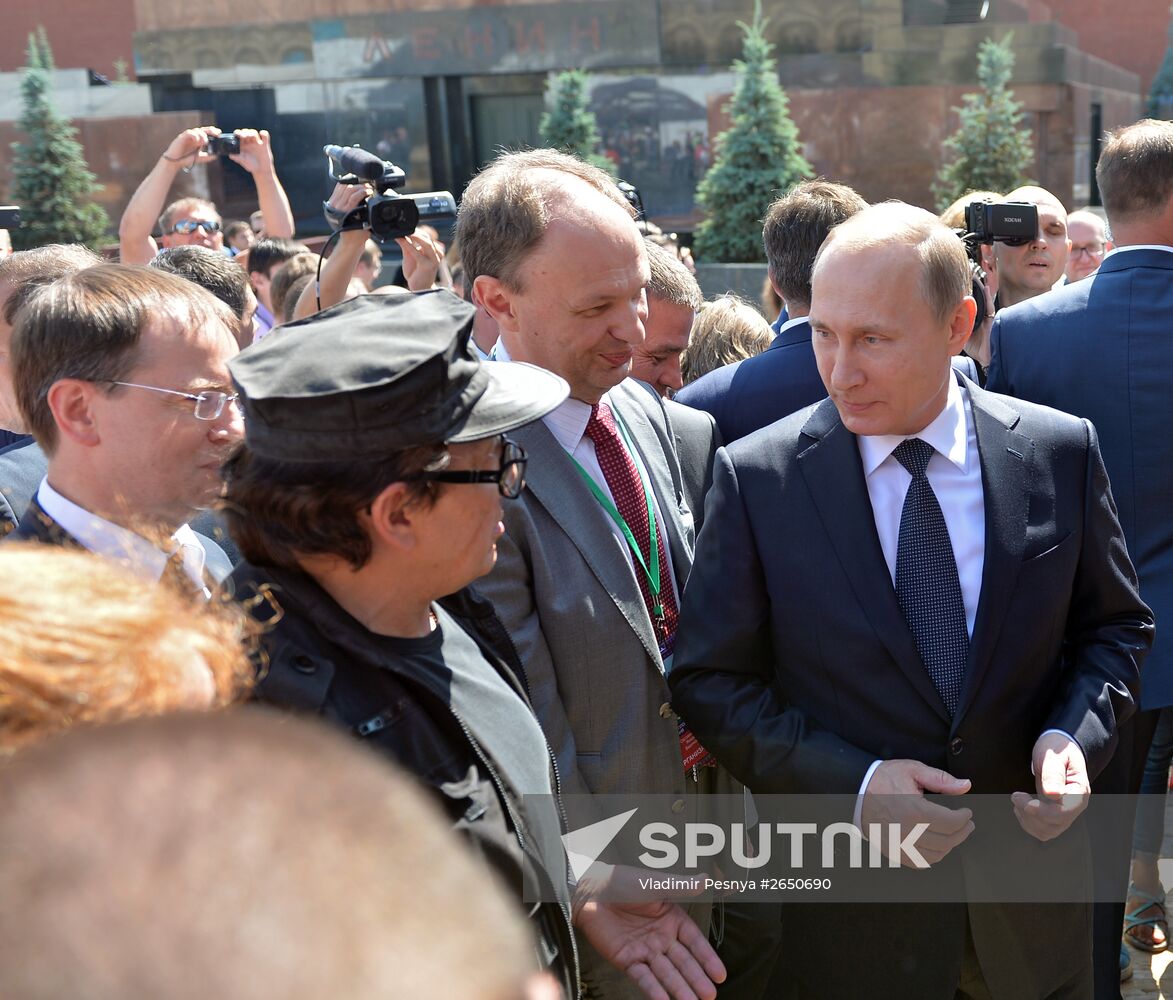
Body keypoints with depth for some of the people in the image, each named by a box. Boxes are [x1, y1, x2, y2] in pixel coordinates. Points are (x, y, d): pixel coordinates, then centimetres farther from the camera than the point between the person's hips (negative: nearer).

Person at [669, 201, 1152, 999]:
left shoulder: (1062, 452, -7)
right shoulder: (756, 477, -12)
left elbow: (1116, 626, 6)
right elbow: (711, 683, -8)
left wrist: (1075, 736, -12)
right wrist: (852, 782, -19)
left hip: (1034, 878, 2)